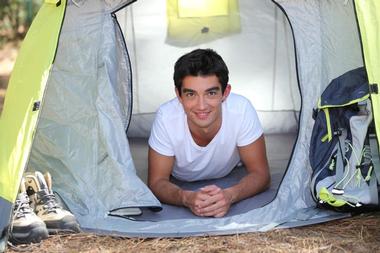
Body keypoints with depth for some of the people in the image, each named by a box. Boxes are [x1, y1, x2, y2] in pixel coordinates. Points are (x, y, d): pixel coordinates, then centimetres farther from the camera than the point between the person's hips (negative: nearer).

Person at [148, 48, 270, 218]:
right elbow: (157, 182, -23)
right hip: (181, 187, -1)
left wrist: (229, 195, -47)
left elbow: (260, 174, -25)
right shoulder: (166, 117, -32)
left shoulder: (241, 109, -33)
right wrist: (186, 198, -47)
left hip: (230, 184, 1)